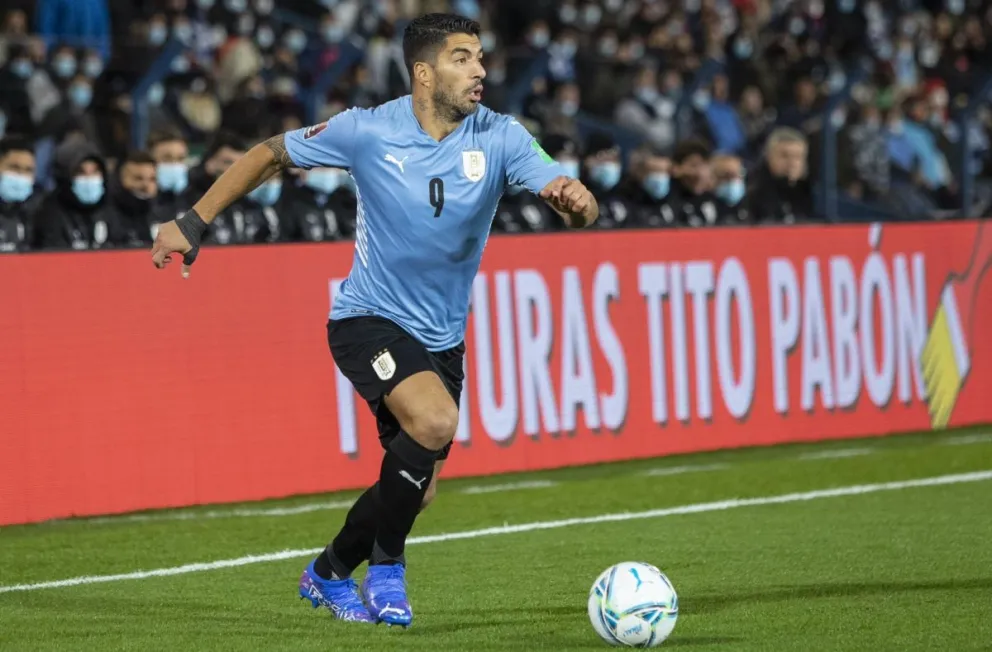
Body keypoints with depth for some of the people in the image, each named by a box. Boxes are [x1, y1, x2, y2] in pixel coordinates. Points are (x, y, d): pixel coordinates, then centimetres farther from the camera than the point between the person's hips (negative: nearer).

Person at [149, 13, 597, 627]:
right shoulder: (369, 131, -14)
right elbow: (271, 155, -1)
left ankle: (330, 573, 35)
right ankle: (386, 566, -8)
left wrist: (577, 201, -45)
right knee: (435, 421, -29)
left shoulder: (500, 138, -10)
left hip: (442, 339, 5)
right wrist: (193, 224, -3)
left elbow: (570, 200, -20)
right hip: (369, 320, -4)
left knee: (415, 486, 8)